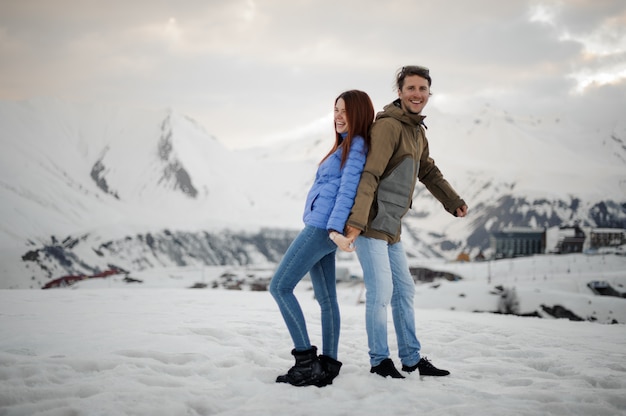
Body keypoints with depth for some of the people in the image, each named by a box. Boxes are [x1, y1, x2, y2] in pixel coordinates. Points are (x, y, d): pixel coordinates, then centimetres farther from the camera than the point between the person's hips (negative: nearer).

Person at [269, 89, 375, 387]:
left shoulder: (357, 145, -8)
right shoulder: (346, 145, 21)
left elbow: (348, 189, -18)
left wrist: (335, 228, -26)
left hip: (323, 228, -10)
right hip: (321, 228, 10)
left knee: (279, 286, -11)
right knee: (326, 297, 9)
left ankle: (307, 360, -13)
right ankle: (328, 365, 13)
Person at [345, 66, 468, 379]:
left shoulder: (417, 130, 14)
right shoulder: (388, 125, -15)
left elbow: (428, 171, 30)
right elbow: (370, 175, -25)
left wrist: (453, 201, 30)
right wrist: (357, 219, -33)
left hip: (391, 227, 10)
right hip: (370, 224, -10)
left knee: (404, 290, 14)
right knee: (380, 291, -8)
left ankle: (411, 359, 23)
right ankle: (379, 361, 4)